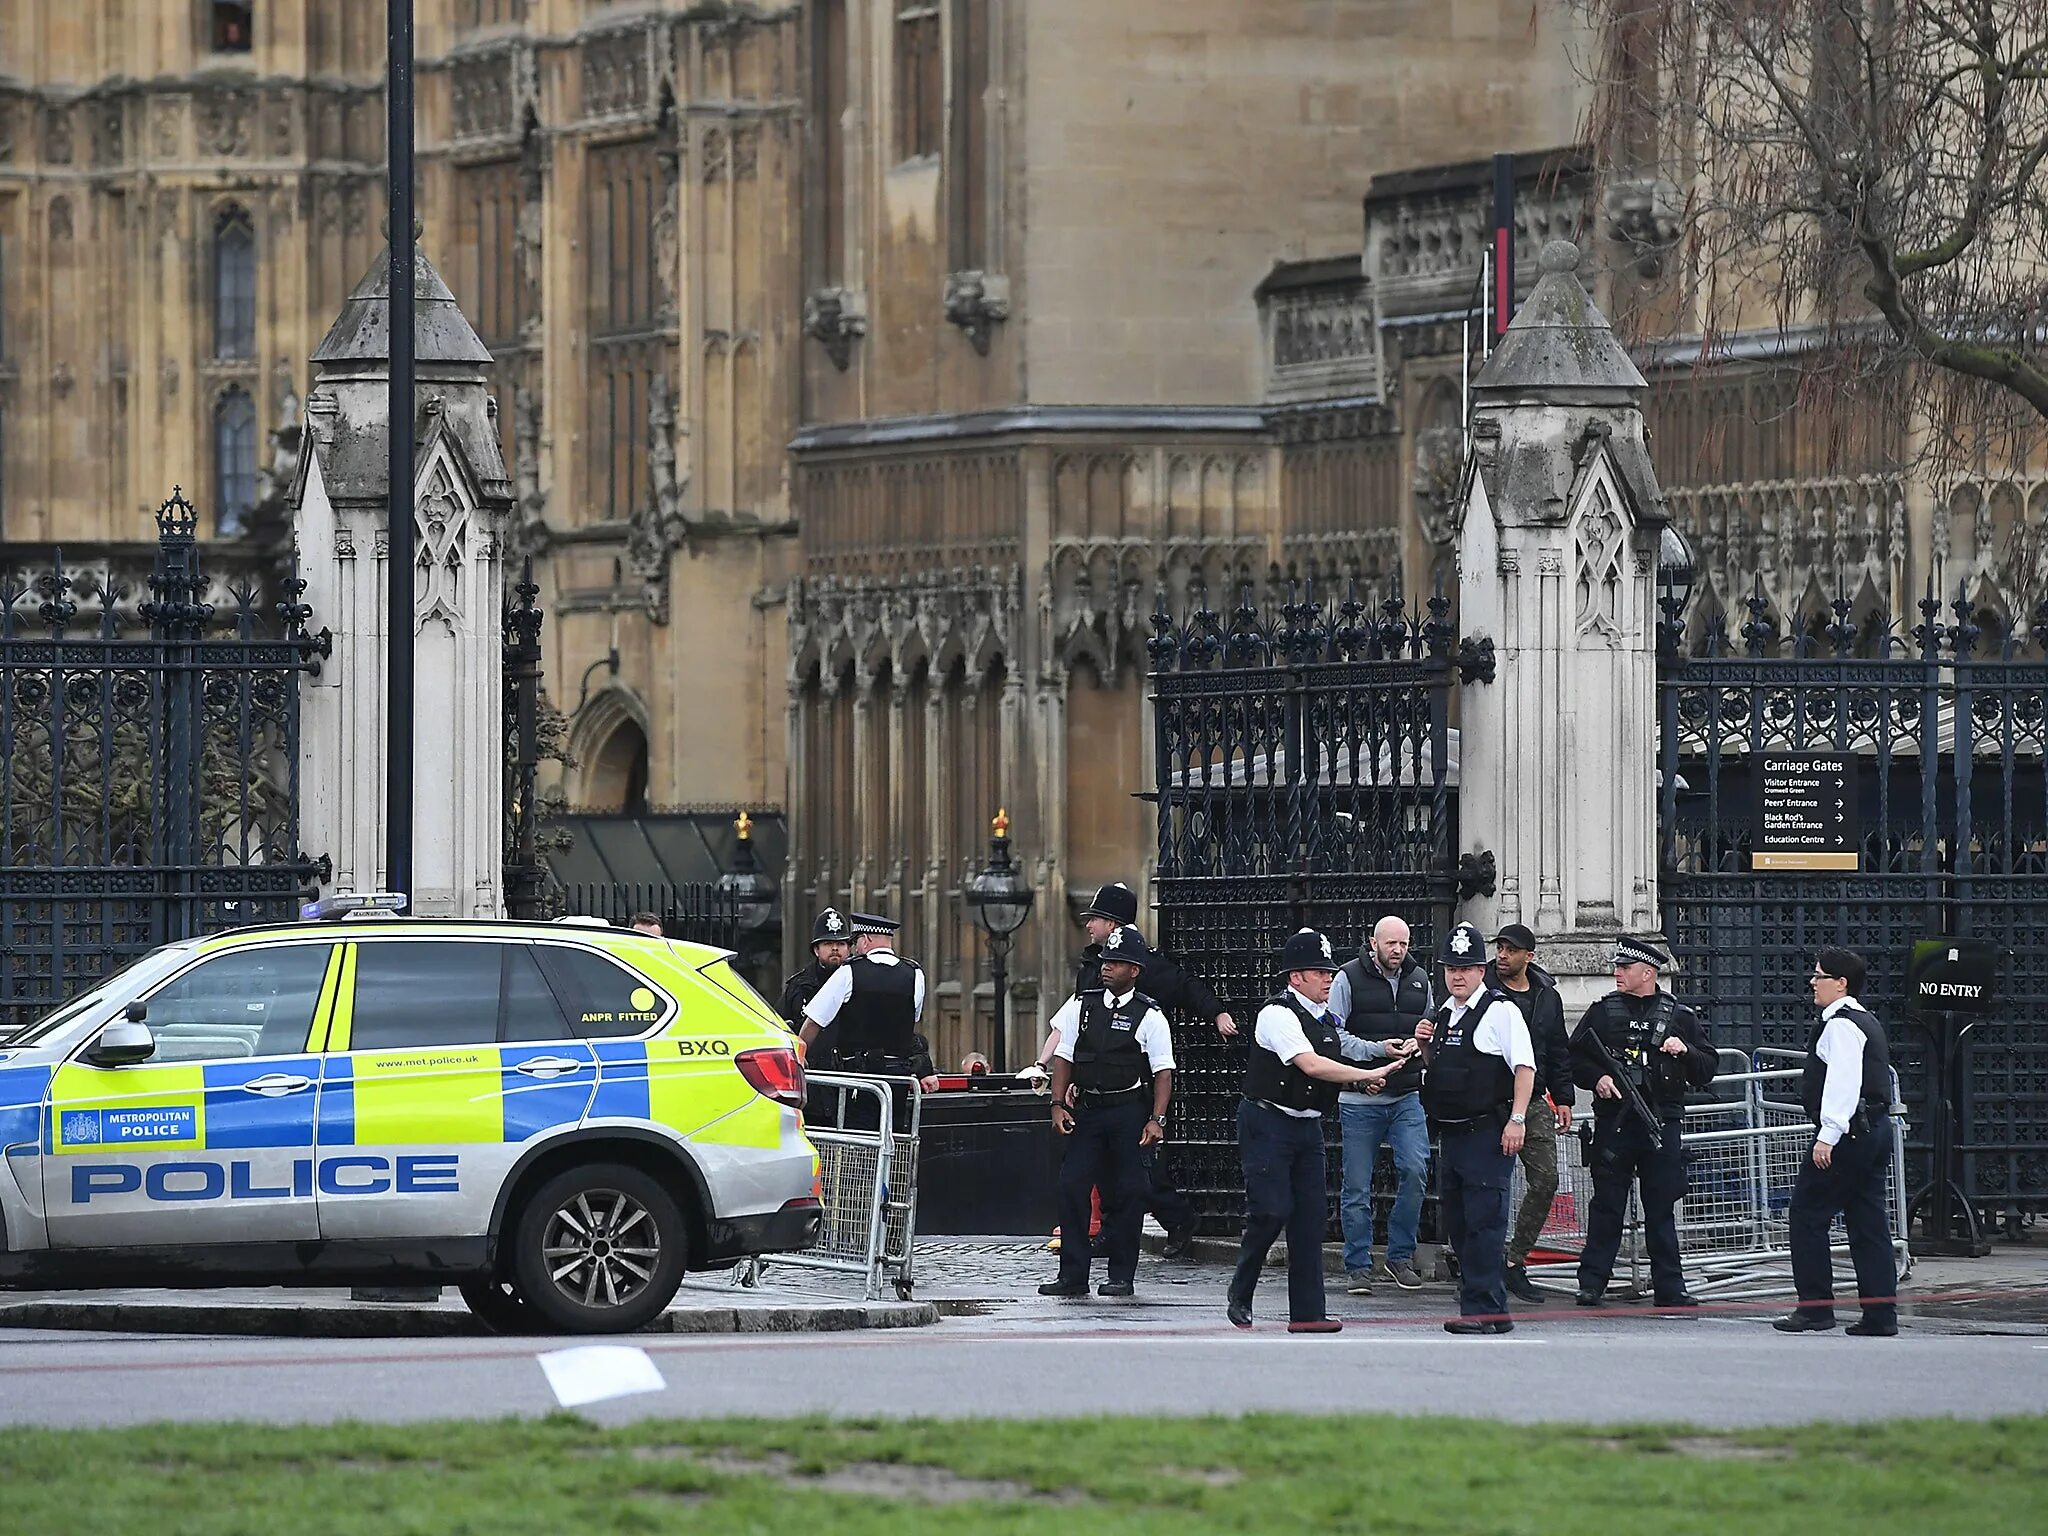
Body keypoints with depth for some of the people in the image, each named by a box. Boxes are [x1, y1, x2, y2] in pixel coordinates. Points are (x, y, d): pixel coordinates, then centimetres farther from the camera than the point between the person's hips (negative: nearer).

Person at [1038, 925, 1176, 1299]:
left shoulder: (1148, 1016, -3)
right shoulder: (1081, 1006, 7)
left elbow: (1163, 1072, -4)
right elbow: (1064, 1057, 11)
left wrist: (1156, 1120, -12)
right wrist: (1059, 1104, 2)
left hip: (1128, 1111, -3)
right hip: (1086, 1108, 3)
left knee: (1126, 1192, 0)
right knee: (1071, 1187, -4)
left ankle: (1122, 1275, 8)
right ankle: (1073, 1275, -1)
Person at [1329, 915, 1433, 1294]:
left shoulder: (1419, 979, 11)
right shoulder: (1349, 979, -3)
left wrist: (1420, 1044, -1)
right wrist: (1376, 1049, -17)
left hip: (1407, 1097, 3)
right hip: (1359, 1098, -3)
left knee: (1415, 1169, -13)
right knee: (1357, 1188, 1)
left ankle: (1400, 1257, 0)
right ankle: (1358, 1267, 11)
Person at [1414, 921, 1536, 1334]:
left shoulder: (1500, 1012, -7)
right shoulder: (1443, 1016, 17)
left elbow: (1524, 1066, -12)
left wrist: (1517, 1119, -19)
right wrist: (1426, 1046, 9)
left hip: (1487, 1132, -9)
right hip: (1450, 1131, 9)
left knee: (1484, 1222, -10)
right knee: (1456, 1222, 11)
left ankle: (1485, 1310, -10)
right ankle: (1478, 1304, 18)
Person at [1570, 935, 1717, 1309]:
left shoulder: (1680, 1016, 9)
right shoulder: (1603, 1012, 8)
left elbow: (1707, 1070, 10)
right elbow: (1574, 1058, 11)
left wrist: (1685, 1051, -9)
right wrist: (1596, 1078, -8)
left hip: (1662, 1122, 0)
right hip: (1614, 1120, 0)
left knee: (1662, 1207, 4)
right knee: (1607, 1204, 0)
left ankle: (1670, 1286, 7)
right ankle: (1592, 1283, 5)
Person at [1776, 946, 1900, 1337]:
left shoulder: (1840, 1025, -12)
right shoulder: (1867, 1022, 19)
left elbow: (1844, 1083, -22)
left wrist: (1828, 1136, -24)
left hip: (1847, 1133, -10)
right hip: (1875, 1129, 10)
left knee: (1807, 1215, -4)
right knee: (1868, 1221, 8)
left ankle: (1815, 1306, -6)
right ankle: (1880, 1315, 5)